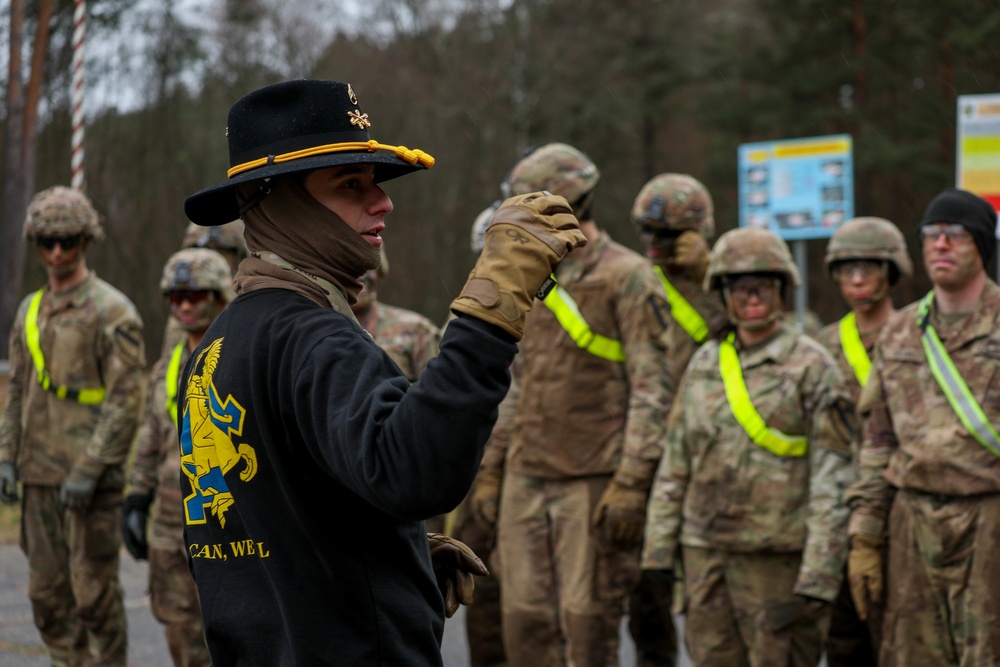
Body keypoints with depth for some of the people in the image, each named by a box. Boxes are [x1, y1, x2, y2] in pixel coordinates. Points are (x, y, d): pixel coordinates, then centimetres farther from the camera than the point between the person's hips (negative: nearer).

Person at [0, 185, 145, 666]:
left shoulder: (112, 311, -7)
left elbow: (126, 401, -12)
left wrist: (89, 470, -17)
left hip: (91, 480, -7)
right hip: (40, 476, 7)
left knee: (94, 591, -4)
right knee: (46, 592, 9)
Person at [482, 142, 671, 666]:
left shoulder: (627, 279, -6)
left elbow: (649, 389, -11)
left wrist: (630, 484, -17)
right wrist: (490, 469, 18)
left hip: (594, 480, -6)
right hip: (526, 479, 6)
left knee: (588, 622, -4)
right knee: (524, 622, 3)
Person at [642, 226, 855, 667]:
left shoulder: (811, 367, -3)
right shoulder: (704, 363, 12)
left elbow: (833, 481, -7)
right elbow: (674, 466, 15)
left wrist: (818, 578, -13)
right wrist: (658, 551, 10)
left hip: (779, 559, -5)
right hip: (705, 554, 5)